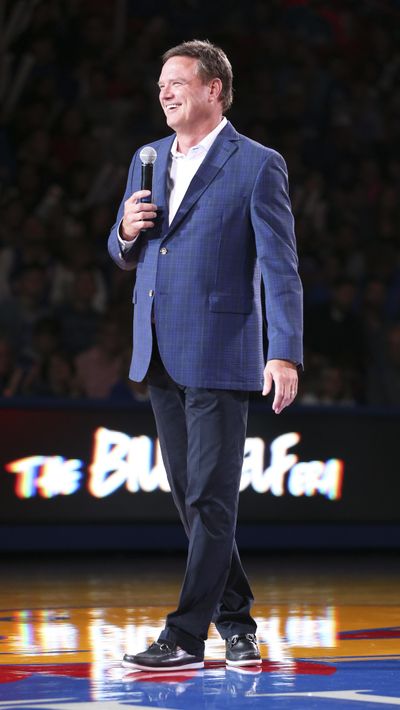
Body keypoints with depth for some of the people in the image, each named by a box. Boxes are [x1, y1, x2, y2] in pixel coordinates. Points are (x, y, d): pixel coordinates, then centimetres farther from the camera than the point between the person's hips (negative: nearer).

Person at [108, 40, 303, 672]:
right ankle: (235, 617, 24)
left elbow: (281, 267, -11)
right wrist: (126, 231, -3)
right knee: (190, 496, 12)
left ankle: (186, 637, -4)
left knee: (211, 498, -5)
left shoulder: (257, 165, -6)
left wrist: (286, 354, -20)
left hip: (219, 355, -7)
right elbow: (125, 257, 22)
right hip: (159, 356, 7)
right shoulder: (149, 160, 14)